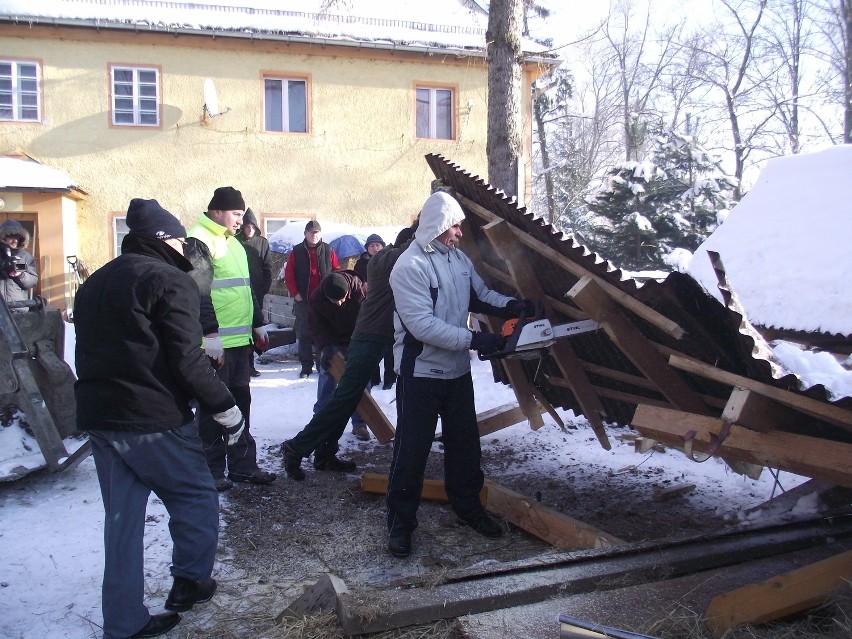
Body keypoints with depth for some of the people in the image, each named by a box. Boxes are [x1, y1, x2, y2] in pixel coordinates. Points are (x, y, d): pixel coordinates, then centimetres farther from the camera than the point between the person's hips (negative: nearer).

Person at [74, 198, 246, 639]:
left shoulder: (94, 284, 17)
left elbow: (90, 354, 20)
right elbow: (186, 360, -17)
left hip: (98, 417, 8)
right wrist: (225, 408, -9)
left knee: (121, 519, 13)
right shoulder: (169, 280, -9)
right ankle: (189, 581, 21)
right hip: (154, 420, -8)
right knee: (195, 496, 13)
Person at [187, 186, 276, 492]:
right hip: (214, 342, -9)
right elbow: (198, 292, -19)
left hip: (240, 339, 9)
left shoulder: (233, 243, 19)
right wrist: (210, 333, -23)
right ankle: (212, 471, 12)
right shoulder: (199, 241, -10)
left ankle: (242, 465, 23)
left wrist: (257, 323, 25)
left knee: (241, 400, 13)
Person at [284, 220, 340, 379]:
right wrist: (295, 293, -5)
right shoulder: (297, 251, 1)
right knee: (304, 334, 4)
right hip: (303, 300, 0)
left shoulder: (329, 251, 3)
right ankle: (306, 367, 12)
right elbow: (288, 274, 2)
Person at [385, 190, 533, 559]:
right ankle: (400, 523, 17)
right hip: (420, 374, -7)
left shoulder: (458, 257, 4)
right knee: (412, 450, 2)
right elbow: (422, 325, -27)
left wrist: (509, 305, -3)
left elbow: (480, 294, 16)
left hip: (458, 370, 8)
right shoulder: (410, 266, -20)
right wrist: (474, 340, -27)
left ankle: (468, 507, 37)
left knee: (465, 444, 18)